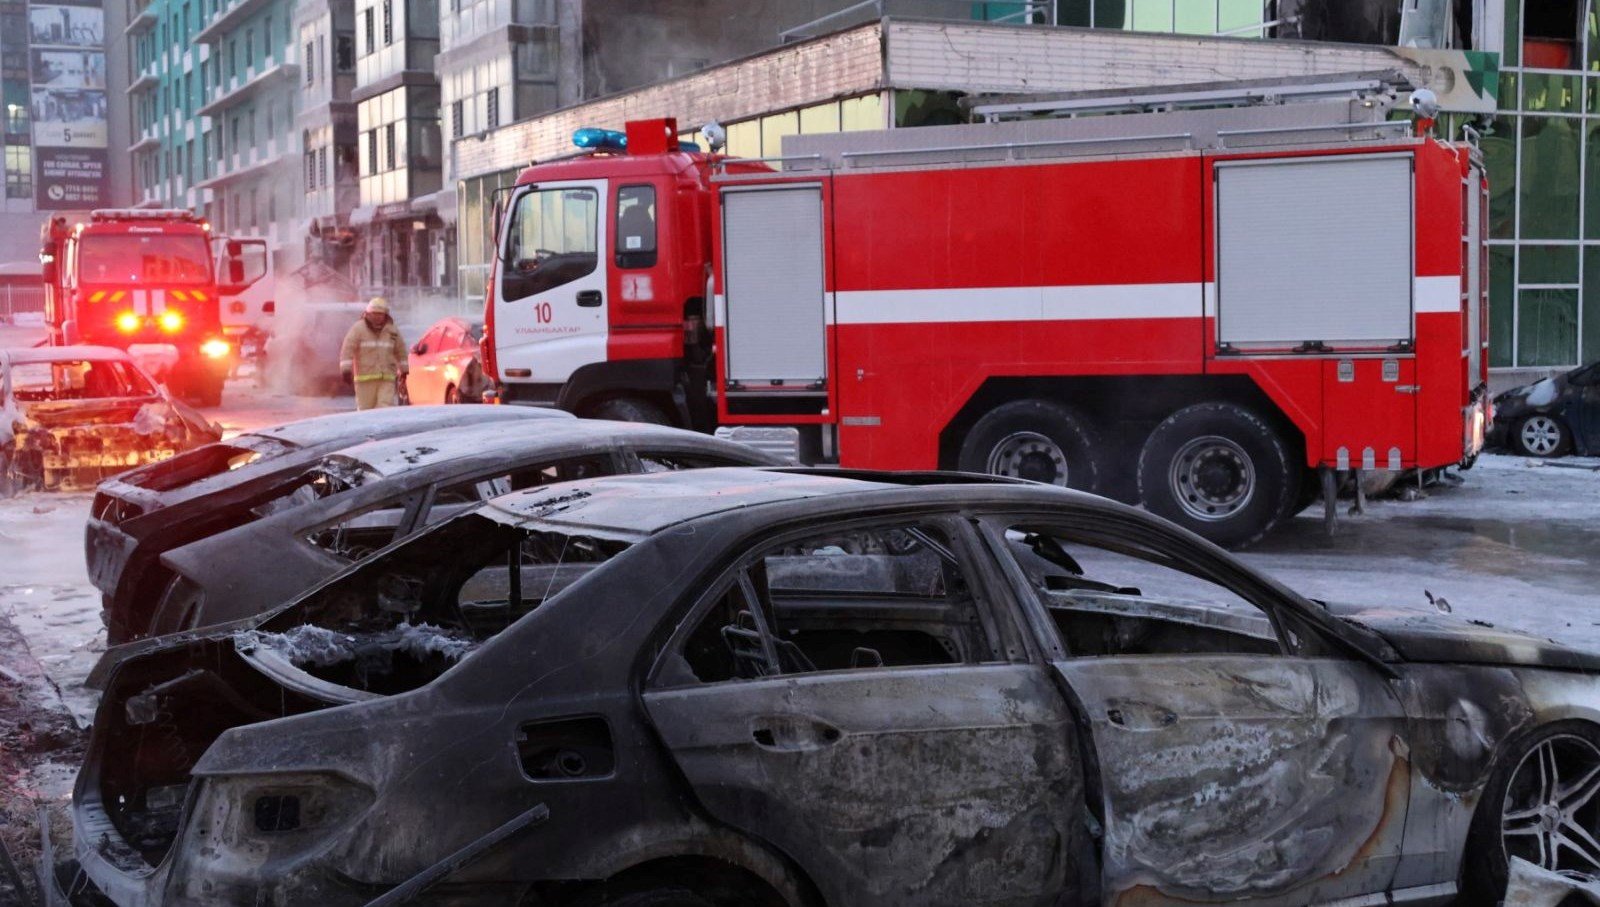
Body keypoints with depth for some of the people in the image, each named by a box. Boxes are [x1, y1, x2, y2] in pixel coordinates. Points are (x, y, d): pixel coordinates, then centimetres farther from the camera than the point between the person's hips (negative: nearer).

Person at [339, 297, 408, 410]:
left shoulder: (392, 331, 11)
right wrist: (346, 369, -17)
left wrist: (403, 370, 29)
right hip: (365, 378, -2)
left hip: (387, 379, 2)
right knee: (365, 409, 2)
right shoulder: (358, 329, 0)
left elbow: (400, 350, 23)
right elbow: (347, 349, -7)